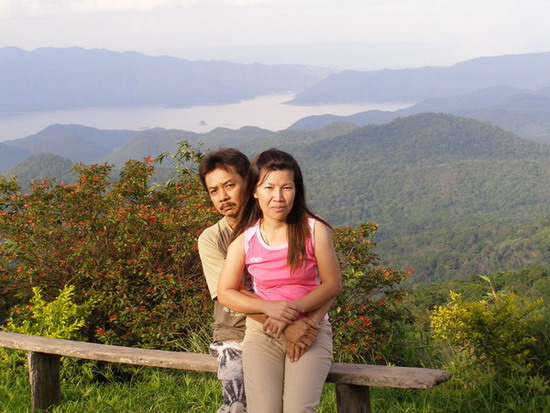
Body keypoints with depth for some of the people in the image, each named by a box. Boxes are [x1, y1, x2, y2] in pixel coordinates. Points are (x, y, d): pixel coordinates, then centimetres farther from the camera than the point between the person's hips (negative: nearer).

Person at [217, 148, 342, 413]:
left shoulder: (314, 230, -6)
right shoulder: (244, 239, -2)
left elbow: (332, 284, -2)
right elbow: (225, 293, 1)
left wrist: (294, 310, -16)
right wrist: (269, 307, -14)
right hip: (263, 331, 1)